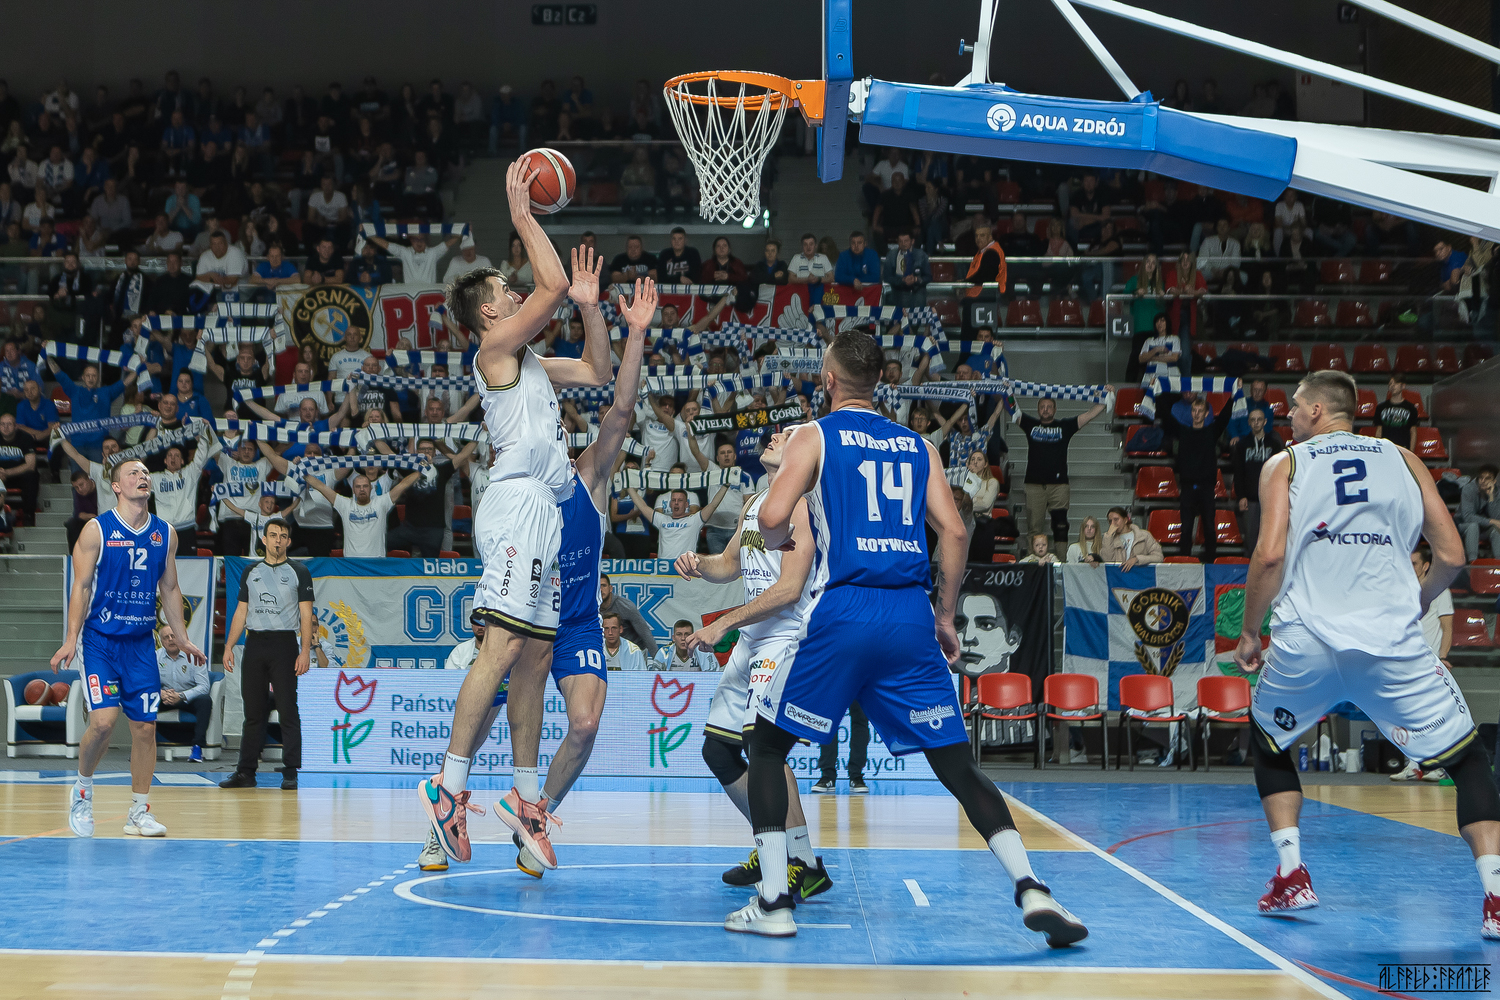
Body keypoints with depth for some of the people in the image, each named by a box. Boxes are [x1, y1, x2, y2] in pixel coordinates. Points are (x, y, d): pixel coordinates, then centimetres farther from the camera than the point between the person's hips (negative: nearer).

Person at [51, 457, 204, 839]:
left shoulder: (165, 533, 7)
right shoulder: (97, 529, -5)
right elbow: (81, 587, -5)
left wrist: (183, 639, 14)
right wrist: (71, 640, -11)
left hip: (141, 642, 4)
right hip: (100, 639, -4)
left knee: (145, 725, 1)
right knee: (103, 720, -16)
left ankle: (139, 813, 11)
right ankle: (83, 791, 11)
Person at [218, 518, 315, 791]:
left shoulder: (299, 572, 4)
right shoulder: (251, 572, 14)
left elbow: (306, 614, -1)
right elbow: (241, 612, 16)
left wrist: (306, 650, -11)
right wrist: (228, 647, 7)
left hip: (284, 643, -3)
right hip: (254, 644, 4)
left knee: (288, 710, -5)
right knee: (253, 711, 6)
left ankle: (290, 773, -3)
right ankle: (245, 772, 10)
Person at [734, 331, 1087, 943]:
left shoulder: (815, 436, 5)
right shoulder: (917, 445, 16)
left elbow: (772, 519, -8)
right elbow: (954, 532, 6)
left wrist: (785, 542, 15)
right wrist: (946, 617, 14)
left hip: (844, 612, -3)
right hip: (911, 616, 3)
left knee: (766, 747, 13)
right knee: (957, 766, 7)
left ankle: (772, 903, 7)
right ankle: (1031, 889, -8)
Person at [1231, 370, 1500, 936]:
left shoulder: (1284, 465, 9)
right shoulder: (1403, 460, 15)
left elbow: (1270, 556, -4)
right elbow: (1451, 557, 9)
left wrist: (1249, 631, 8)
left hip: (1306, 643, 0)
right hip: (1393, 643, 0)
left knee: (1268, 741, 28)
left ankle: (1290, 876, 17)